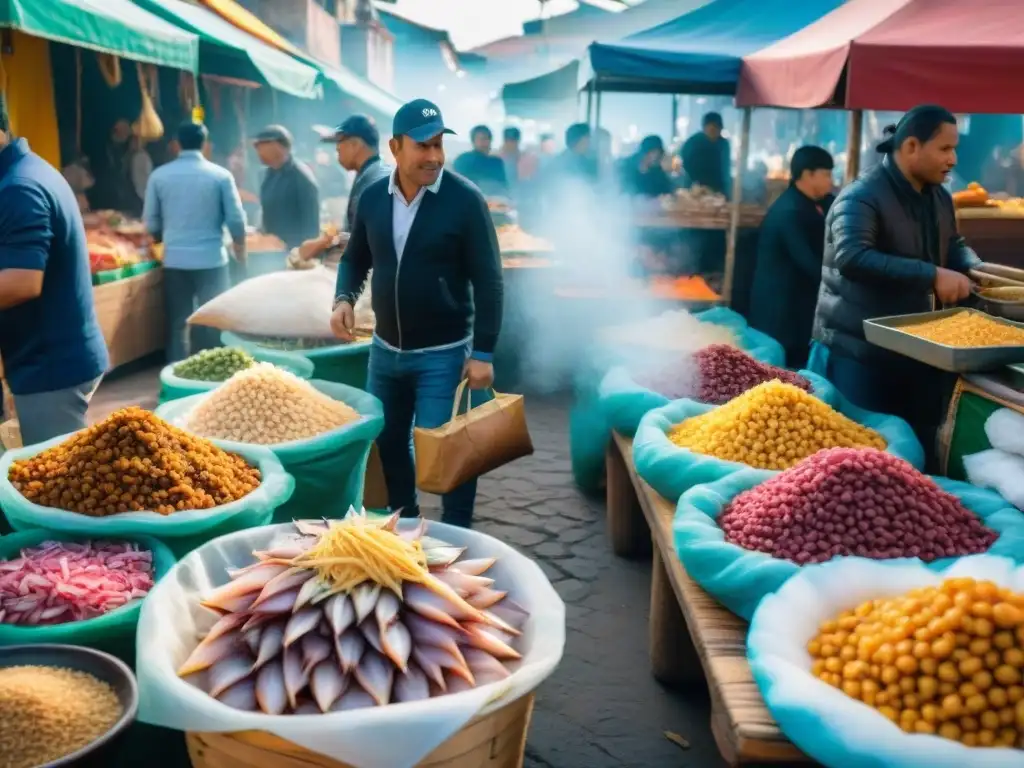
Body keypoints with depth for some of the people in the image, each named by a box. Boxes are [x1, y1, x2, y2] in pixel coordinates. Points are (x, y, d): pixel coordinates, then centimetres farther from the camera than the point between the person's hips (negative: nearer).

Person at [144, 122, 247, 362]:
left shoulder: (159, 175, 1)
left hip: (174, 260, 2)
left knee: (177, 323, 8)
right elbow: (236, 219, -2)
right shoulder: (221, 175, -4)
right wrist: (240, 249, 16)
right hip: (212, 259, -2)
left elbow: (151, 221, 7)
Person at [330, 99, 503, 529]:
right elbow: (355, 259, 15)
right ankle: (402, 521, 39)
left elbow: (488, 281, -12)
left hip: (443, 354, -5)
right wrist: (345, 298, -6)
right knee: (386, 441, 18)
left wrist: (483, 352, -16)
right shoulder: (373, 197, 1)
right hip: (385, 349, 6)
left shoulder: (464, 199, -13)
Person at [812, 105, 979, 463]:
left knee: (920, 446, 15)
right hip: (858, 349, -8)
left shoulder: (939, 197, 9)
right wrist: (932, 276, -34)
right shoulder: (862, 197, -18)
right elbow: (851, 258, -33)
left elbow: (954, 245, 23)